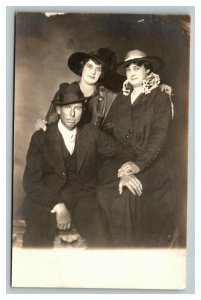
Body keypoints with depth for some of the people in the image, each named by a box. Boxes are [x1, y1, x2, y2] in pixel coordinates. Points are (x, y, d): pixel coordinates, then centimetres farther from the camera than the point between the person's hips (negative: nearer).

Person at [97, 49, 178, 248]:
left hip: (151, 163, -4)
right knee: (105, 192, -22)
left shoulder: (160, 99, 3)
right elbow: (109, 131, 6)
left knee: (126, 193, -28)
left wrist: (139, 164, -22)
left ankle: (143, 244, -10)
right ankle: (121, 243, -5)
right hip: (122, 161, 4)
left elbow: (159, 136, -9)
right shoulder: (120, 100, 17)